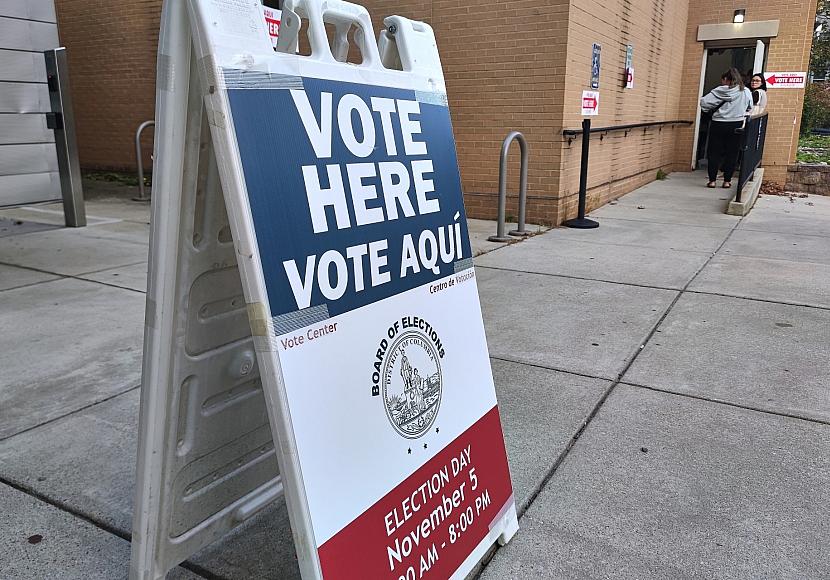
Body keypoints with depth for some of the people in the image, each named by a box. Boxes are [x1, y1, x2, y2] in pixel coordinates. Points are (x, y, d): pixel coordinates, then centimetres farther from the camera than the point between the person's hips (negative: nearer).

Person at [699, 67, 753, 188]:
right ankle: (727, 181, 7)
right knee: (731, 154, 7)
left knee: (714, 153, 6)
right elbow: (750, 108, 12)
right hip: (736, 126, 2)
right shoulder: (746, 92, 3)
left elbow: (703, 102, -12)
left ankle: (712, 180, 5)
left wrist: (711, 110, 7)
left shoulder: (719, 91, -6)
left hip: (718, 125, -2)